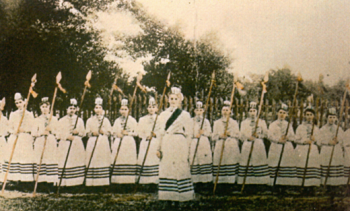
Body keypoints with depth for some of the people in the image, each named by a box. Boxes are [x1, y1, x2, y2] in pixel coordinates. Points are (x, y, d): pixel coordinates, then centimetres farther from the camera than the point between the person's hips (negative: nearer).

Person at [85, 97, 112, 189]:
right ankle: (92, 182, -8)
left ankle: (103, 182, -3)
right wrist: (93, 133, -13)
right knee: (93, 161, -8)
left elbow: (109, 132, 8)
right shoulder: (90, 120, 12)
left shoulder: (106, 120, 13)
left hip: (103, 143, 1)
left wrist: (103, 131, -12)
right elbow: (87, 133, 8)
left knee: (103, 160, -5)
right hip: (92, 143, 0)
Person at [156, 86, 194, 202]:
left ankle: (182, 194, 1)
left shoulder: (184, 115, 2)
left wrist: (186, 147, -4)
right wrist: (159, 148, 9)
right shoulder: (164, 114, 13)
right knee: (166, 168, 2)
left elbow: (189, 132, 1)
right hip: (166, 145, 4)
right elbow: (161, 132, 14)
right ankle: (167, 194, 8)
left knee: (180, 168, -4)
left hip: (179, 144, -4)